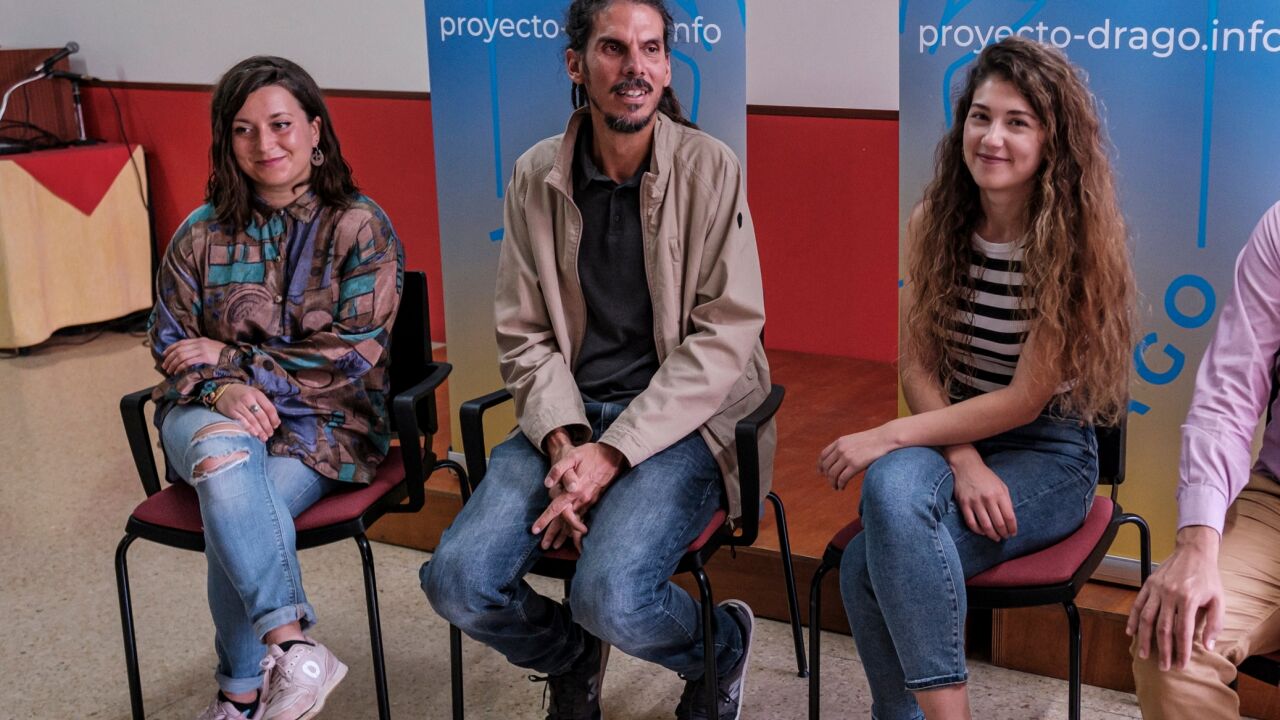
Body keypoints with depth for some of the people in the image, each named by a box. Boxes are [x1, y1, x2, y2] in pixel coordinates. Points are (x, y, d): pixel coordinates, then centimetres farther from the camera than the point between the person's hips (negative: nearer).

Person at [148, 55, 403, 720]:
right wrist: (221, 389, -16)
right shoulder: (203, 232, 7)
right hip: (212, 414, 2)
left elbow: (355, 353, -10)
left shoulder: (361, 227, -3)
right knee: (224, 450, -35)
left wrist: (228, 358, -10)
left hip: (323, 422, -2)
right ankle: (291, 644, -35)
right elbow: (169, 337, 7)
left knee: (234, 518, -29)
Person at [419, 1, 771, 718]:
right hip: (568, 414, 4)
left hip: (684, 422, -3)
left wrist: (611, 454, -17)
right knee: (458, 581, -16)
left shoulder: (711, 168, -6)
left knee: (611, 597, -27)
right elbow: (525, 335, 6)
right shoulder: (537, 176, 4)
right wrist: (564, 442, -13)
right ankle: (574, 659, 19)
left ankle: (723, 646, 10)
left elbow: (726, 336, -10)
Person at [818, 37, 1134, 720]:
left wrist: (887, 437, -18)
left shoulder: (1076, 240, -14)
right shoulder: (934, 221, -1)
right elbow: (917, 364, -1)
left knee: (873, 566, -29)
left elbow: (1025, 400, -15)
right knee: (892, 488, -32)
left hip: (1049, 454, -4)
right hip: (951, 433, 4)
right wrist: (963, 462, -17)